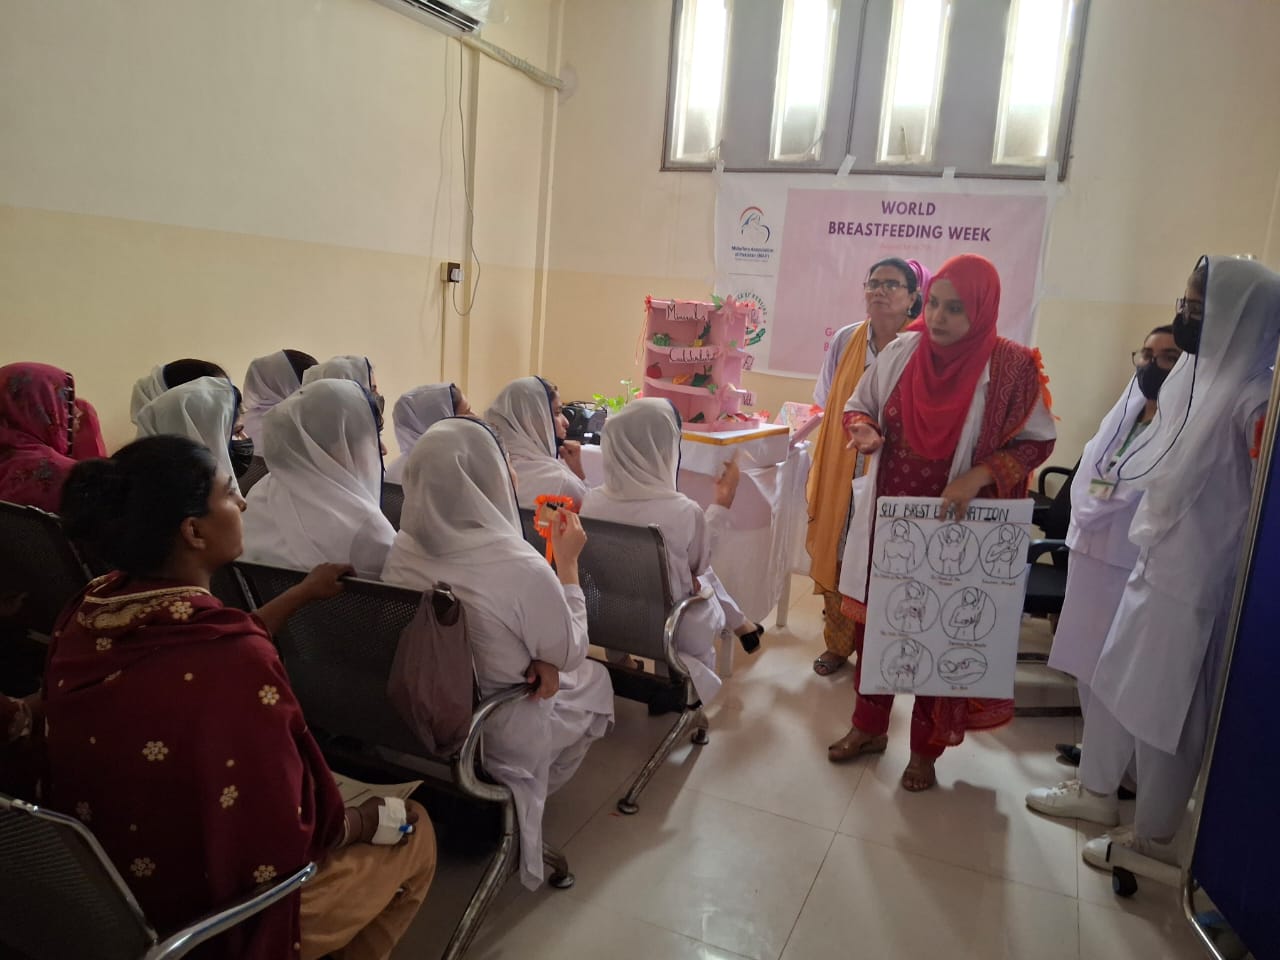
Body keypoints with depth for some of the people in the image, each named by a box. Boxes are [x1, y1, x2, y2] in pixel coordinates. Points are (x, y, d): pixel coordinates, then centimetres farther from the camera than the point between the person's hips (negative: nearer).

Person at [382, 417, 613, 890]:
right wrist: (567, 562, -8)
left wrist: (532, 660, -8)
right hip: (496, 741, -5)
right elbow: (569, 655, -14)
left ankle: (528, 790, 28)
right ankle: (531, 793, 27)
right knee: (594, 678, 23)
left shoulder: (401, 550, -14)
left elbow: (476, 637, 1)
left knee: (559, 669, 26)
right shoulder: (522, 569, -34)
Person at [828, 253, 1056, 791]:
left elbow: (1037, 442, -5)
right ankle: (869, 726, 35)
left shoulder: (1010, 368, -12)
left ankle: (927, 748, 30)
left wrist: (979, 476, -21)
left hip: (955, 530, -3)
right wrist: (863, 429, -15)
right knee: (872, 622, 13)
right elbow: (858, 407, 9)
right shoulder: (901, 352, -3)